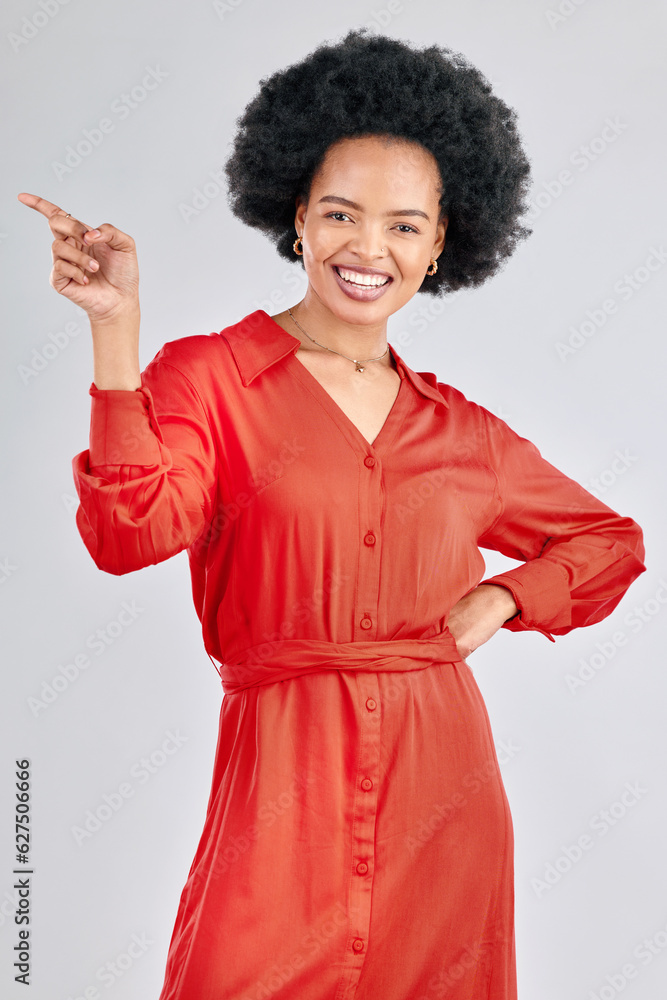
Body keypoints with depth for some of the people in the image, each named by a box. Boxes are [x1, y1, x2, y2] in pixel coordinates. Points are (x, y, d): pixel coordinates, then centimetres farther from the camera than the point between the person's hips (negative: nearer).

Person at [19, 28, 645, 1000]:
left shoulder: (461, 432, 10)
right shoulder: (210, 375, -1)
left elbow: (611, 541, 23)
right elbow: (130, 533, -18)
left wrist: (498, 600, 6)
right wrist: (116, 331, -24)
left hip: (442, 793, 4)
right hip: (286, 779, -3)